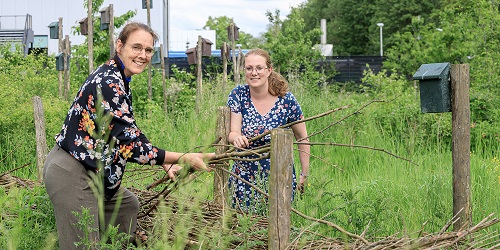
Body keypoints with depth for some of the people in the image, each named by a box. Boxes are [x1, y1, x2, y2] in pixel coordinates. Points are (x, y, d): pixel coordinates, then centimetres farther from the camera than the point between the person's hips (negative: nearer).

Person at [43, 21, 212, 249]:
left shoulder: (118, 79, 10)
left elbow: (128, 134, 16)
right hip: (71, 173, -11)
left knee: (128, 205, 26)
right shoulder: (109, 84, -21)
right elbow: (129, 144, -22)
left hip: (88, 171, 11)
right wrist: (183, 158, -19)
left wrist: (165, 164, 10)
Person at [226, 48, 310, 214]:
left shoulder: (286, 100, -11)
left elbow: (302, 138, -1)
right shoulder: (238, 95, -6)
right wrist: (236, 137, -34)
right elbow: (232, 132, -10)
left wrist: (305, 175, -1)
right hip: (244, 176, 2)